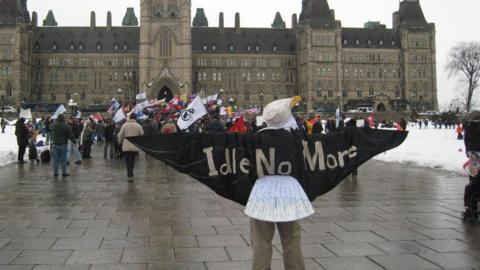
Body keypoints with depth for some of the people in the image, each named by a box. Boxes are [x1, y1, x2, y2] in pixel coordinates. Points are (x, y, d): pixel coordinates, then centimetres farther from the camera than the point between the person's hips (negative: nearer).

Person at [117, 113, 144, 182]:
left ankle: (130, 176, -16)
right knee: (132, 161, 16)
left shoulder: (125, 125, -2)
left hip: (126, 147, -2)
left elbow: (120, 135, 2)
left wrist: (120, 143, 18)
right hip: (135, 147, 2)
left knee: (128, 160, -4)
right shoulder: (138, 126, 1)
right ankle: (130, 174, 27)